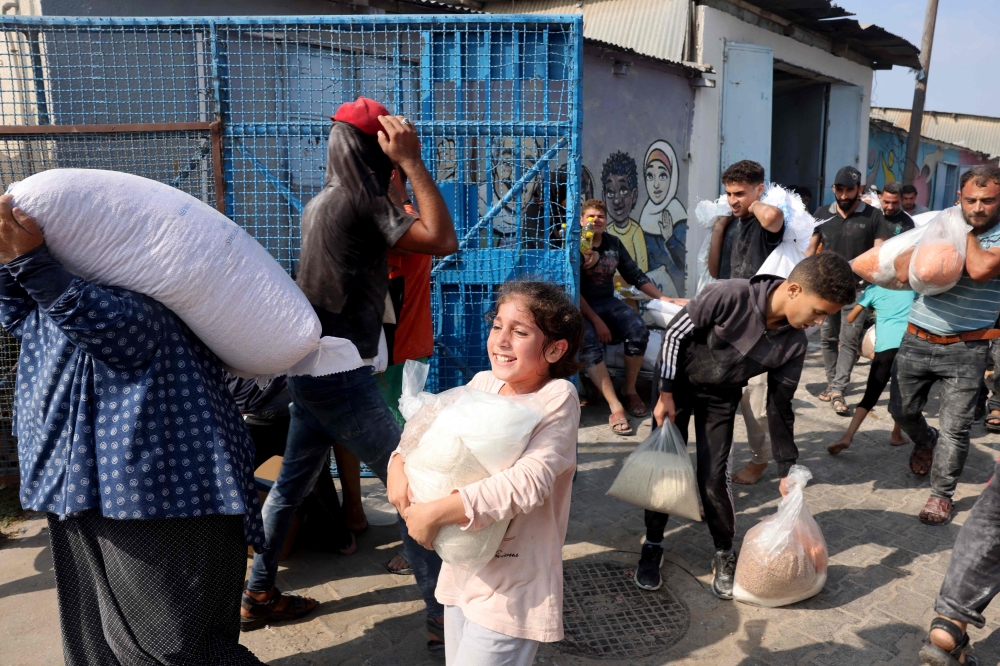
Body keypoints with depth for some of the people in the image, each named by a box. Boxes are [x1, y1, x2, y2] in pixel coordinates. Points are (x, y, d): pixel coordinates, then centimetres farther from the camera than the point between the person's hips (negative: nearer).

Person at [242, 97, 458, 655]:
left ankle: (260, 595, 32)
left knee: (291, 484, 18)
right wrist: (413, 161, -18)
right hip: (343, 377, -9)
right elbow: (444, 241, -22)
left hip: (314, 369, 10)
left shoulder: (322, 201, 12)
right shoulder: (359, 202, -15)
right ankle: (447, 618, 3)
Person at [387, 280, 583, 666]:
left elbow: (529, 482, -29)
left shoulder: (557, 397, -17)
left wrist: (435, 513, -30)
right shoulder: (484, 383, 1)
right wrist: (399, 464, -13)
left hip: (512, 585, -6)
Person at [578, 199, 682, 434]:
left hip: (608, 302, 5)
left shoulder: (614, 243, 11)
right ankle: (615, 407, -36)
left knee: (639, 331, -24)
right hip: (580, 307, -4)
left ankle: (630, 389, -5)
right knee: (589, 342, -34)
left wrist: (662, 297, 5)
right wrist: (596, 321, -20)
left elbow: (635, 275, 15)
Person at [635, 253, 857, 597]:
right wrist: (666, 393, -18)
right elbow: (675, 333, -20)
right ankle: (653, 547, 19)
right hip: (677, 380, -2)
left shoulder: (794, 344, -17)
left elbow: (779, 406, -6)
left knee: (714, 477, -5)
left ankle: (724, 554, 18)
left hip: (722, 397, 3)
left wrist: (787, 470, -3)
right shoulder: (730, 296, -33)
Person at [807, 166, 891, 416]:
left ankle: (838, 391, -2)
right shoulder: (822, 214, 5)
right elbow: (811, 249, 10)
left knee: (849, 341, -4)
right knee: (828, 338, 10)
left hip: (857, 289, -3)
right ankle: (832, 383, 24)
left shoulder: (873, 216, -3)